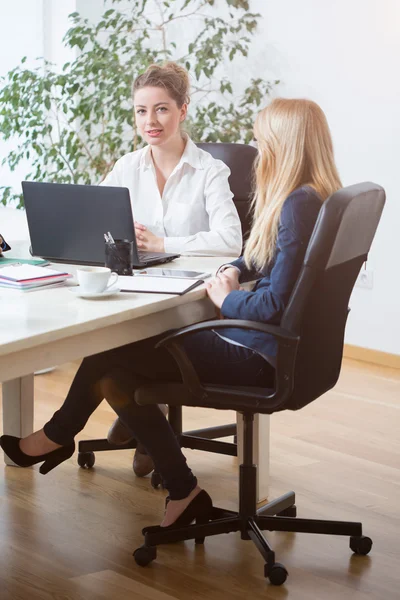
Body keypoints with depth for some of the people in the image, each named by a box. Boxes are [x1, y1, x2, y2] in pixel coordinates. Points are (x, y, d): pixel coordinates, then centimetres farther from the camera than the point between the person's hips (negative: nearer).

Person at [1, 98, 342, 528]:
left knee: (107, 353, -2)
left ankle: (59, 435, 25)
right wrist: (236, 270, 7)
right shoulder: (312, 198, 10)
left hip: (261, 358, -10)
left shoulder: (298, 205, -21)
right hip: (272, 346, 10)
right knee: (115, 374, 7)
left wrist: (227, 300, -8)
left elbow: (277, 303, -26)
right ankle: (182, 492, 11)